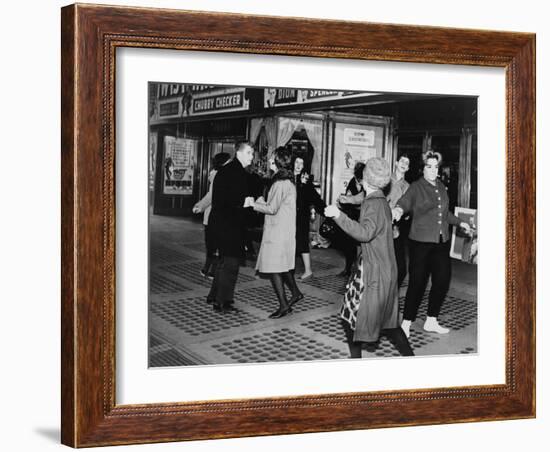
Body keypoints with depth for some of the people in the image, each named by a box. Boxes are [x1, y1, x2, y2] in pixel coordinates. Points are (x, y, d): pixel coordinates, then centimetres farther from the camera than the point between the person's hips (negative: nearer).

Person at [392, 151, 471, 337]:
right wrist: (398, 210, -46)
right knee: (417, 282, -5)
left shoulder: (441, 187, 14)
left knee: (443, 280, 8)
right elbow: (405, 201, -25)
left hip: (442, 242, 7)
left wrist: (459, 223, 31)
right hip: (421, 242, -7)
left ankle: (431, 321, 23)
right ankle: (406, 323, 6)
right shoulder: (416, 187, -6)